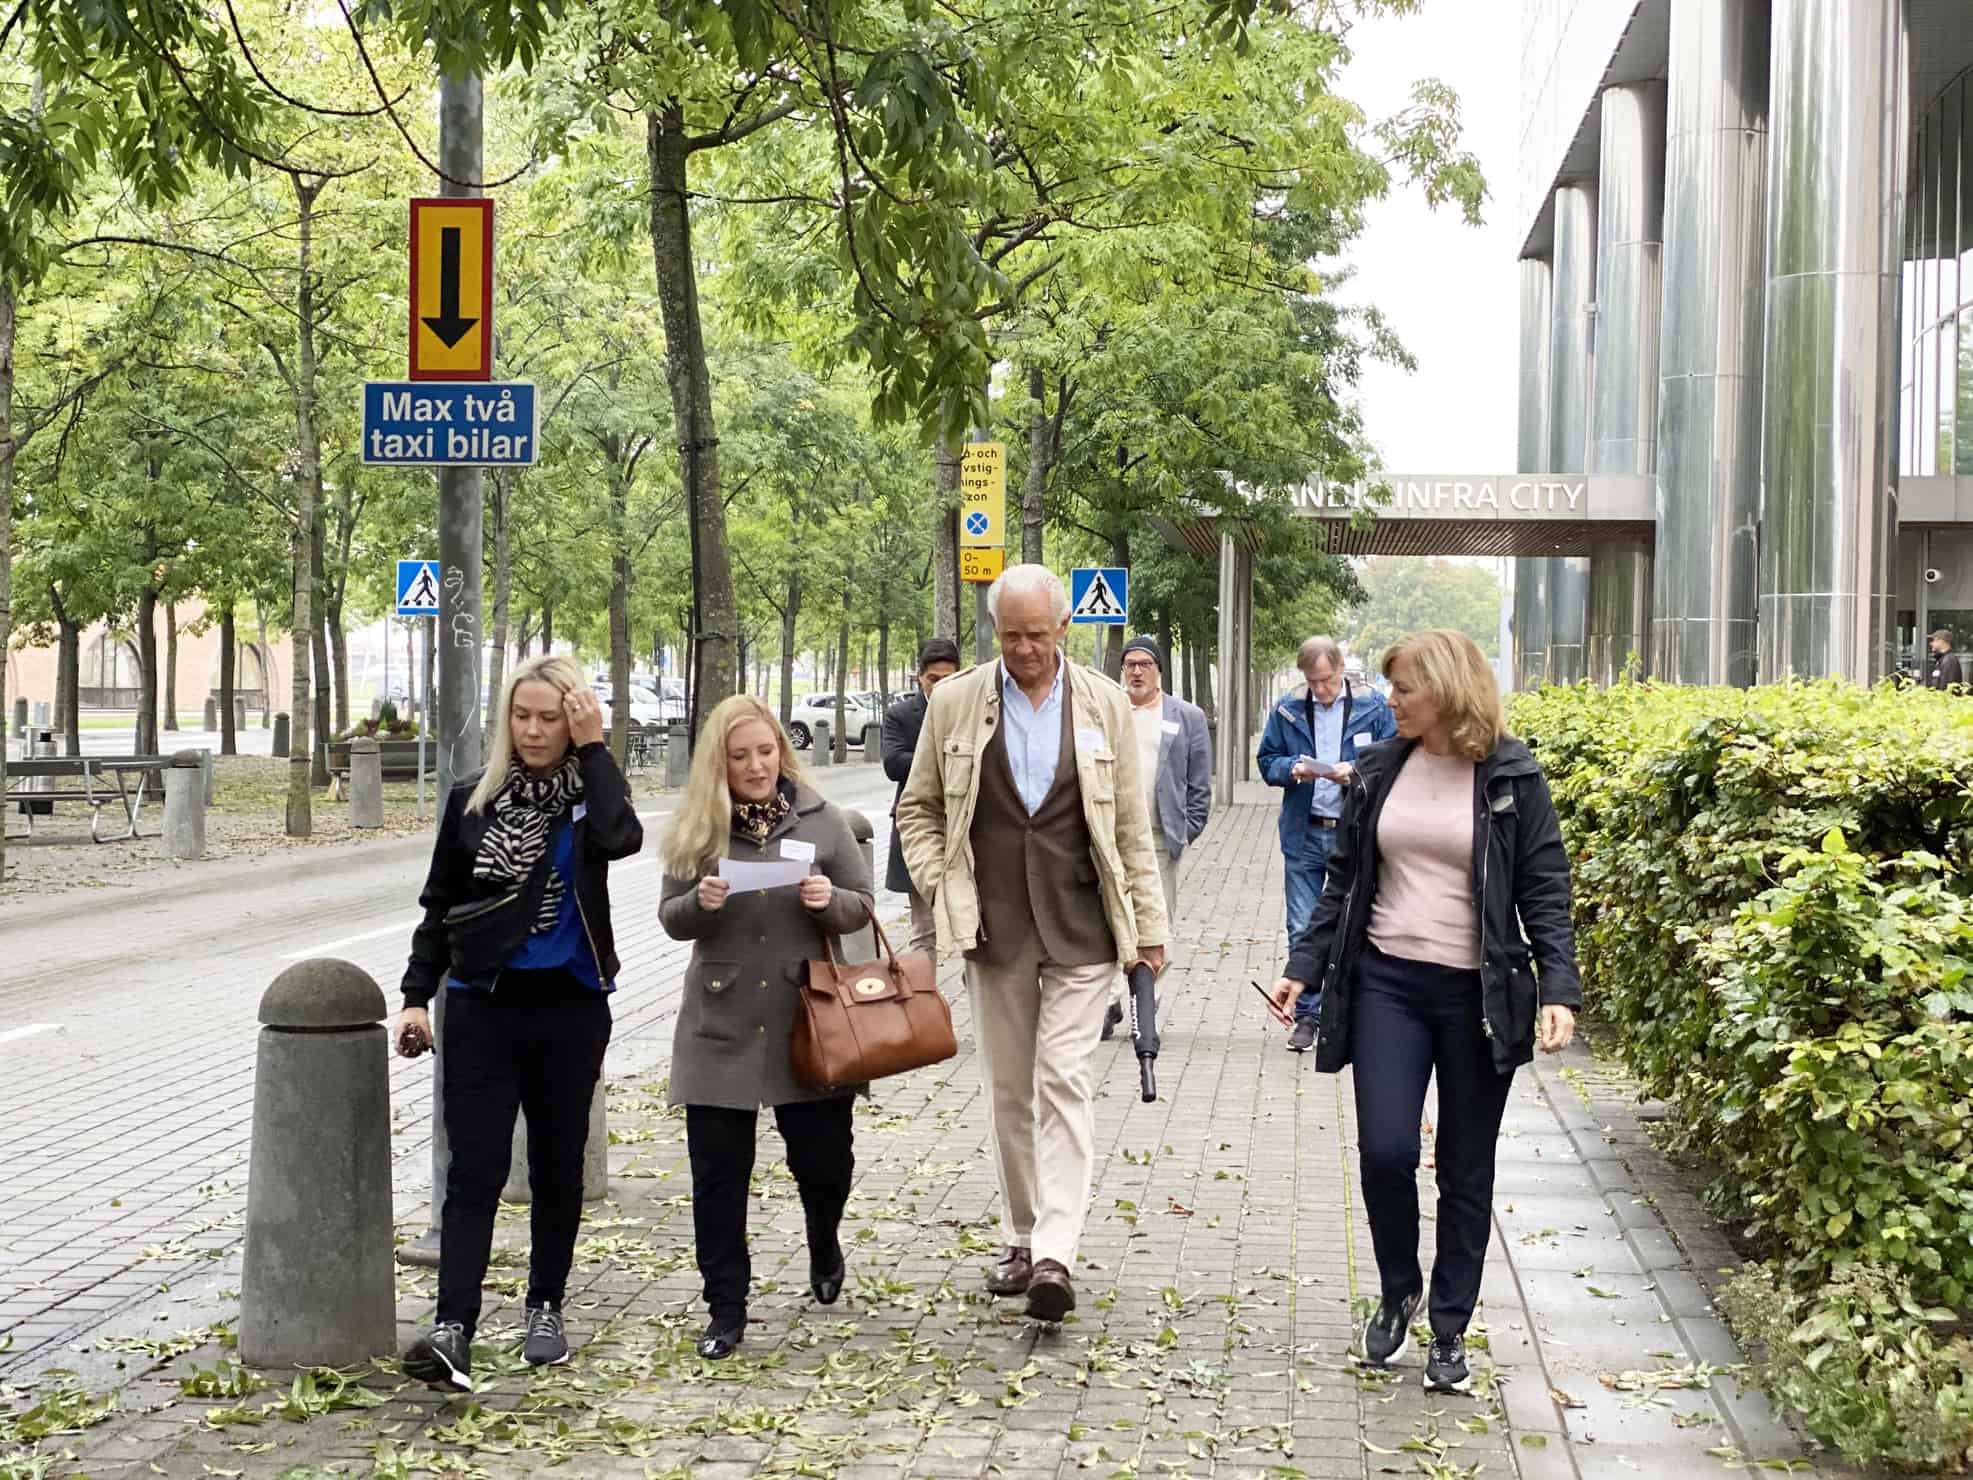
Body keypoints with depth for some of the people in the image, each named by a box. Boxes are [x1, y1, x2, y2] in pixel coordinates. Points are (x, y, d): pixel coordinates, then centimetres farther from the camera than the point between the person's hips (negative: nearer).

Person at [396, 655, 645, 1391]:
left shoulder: (589, 794, 2)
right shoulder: (473, 800, 5)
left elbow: (621, 838, -23)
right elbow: (439, 906, 10)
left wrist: (593, 750, -16)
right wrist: (416, 995, 2)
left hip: (570, 1009, 0)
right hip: (484, 1006, 0)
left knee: (556, 1166, 11)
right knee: (475, 1172, -8)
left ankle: (545, 1308, 26)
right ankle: (453, 1331, -16)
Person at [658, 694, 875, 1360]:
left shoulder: (821, 819, 1)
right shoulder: (695, 828, 2)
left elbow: (862, 906, 5)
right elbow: (670, 919, 7)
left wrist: (829, 900, -17)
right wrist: (699, 902, -16)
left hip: (804, 1019, 0)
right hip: (720, 1023, 0)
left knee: (822, 1156, 7)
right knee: (718, 1172, 1)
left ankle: (824, 1244, 41)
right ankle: (726, 1312, 12)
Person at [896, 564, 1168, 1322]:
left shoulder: (1104, 704, 3)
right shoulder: (954, 703, 4)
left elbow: (1132, 826, 6)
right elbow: (918, 809, 12)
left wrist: (1149, 925, 4)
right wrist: (942, 889, -2)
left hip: (1080, 926, -2)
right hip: (993, 927, 2)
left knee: (1065, 1081, -10)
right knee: (1008, 1089, 9)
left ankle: (1055, 1253, -14)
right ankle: (1022, 1238, 21)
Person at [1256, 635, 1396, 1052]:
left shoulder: (1374, 708, 0)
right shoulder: (1288, 711, 5)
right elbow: (1267, 762, 11)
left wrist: (1356, 771, -16)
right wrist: (1292, 768, -11)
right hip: (1304, 834, 2)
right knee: (1303, 930, 2)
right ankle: (1306, 1015, 11)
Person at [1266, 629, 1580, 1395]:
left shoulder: (1510, 778, -4)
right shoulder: (1379, 770, 7)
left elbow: (1544, 892, -4)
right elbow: (1344, 880, 13)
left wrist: (1558, 990, -14)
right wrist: (1304, 966, 6)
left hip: (1477, 995, -2)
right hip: (1387, 984, 3)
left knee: (1466, 1170, 6)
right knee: (1384, 1150, -7)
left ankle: (1450, 1330, 19)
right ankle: (1397, 1293, 19)